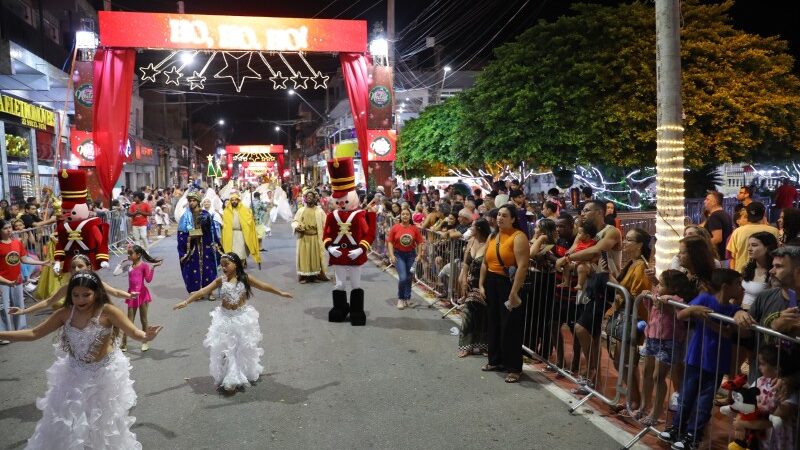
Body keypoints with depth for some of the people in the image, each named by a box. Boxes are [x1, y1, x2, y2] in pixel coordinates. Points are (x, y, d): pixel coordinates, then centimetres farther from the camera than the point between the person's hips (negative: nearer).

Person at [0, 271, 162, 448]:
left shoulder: (107, 311, -23)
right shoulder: (65, 313, -11)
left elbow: (133, 332, -28)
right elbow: (34, 334, -4)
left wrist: (145, 336, -50)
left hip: (105, 374, -3)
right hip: (74, 374, 4)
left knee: (106, 421, 16)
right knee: (60, 422, 18)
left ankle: (109, 445, 42)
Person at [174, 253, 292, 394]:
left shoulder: (245, 278, -7)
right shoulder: (220, 280, -5)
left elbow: (264, 286, -1)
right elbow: (203, 291, -9)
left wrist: (280, 293, 4)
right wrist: (186, 301, -16)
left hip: (242, 316, 0)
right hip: (225, 318, 1)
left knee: (244, 347, 10)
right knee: (224, 349, 3)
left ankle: (245, 375, 29)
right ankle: (228, 380, 18)